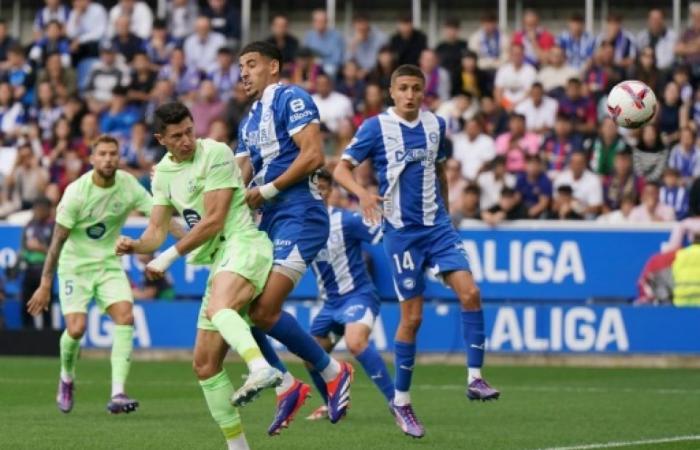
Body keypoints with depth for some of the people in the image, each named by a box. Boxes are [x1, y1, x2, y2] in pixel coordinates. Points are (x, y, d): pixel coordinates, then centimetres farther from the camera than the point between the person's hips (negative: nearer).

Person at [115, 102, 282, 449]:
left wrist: (170, 256, -9)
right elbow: (157, 231, 14)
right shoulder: (163, 172, 14)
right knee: (205, 365, 5)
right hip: (219, 263, 8)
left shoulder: (215, 154, -8)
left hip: (244, 245, -8)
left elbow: (214, 220, -12)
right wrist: (135, 245, -9)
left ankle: (261, 369, -64)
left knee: (218, 308, -40)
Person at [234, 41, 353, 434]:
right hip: (269, 221, 9)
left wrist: (266, 191, -15)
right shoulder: (249, 121, 23)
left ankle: (334, 372, 0)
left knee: (263, 312, -18)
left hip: (299, 215, -9)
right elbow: (240, 179, 20)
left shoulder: (291, 99, -5)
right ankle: (287, 387, 11)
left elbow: (313, 155, -17)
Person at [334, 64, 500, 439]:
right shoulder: (376, 127, -6)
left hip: (437, 225, 4)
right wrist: (363, 194, -26)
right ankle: (401, 401, 11)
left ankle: (475, 379, -9)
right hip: (401, 231, -4)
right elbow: (341, 169, -8)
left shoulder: (435, 125, 6)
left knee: (469, 292, -15)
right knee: (412, 316, -2)